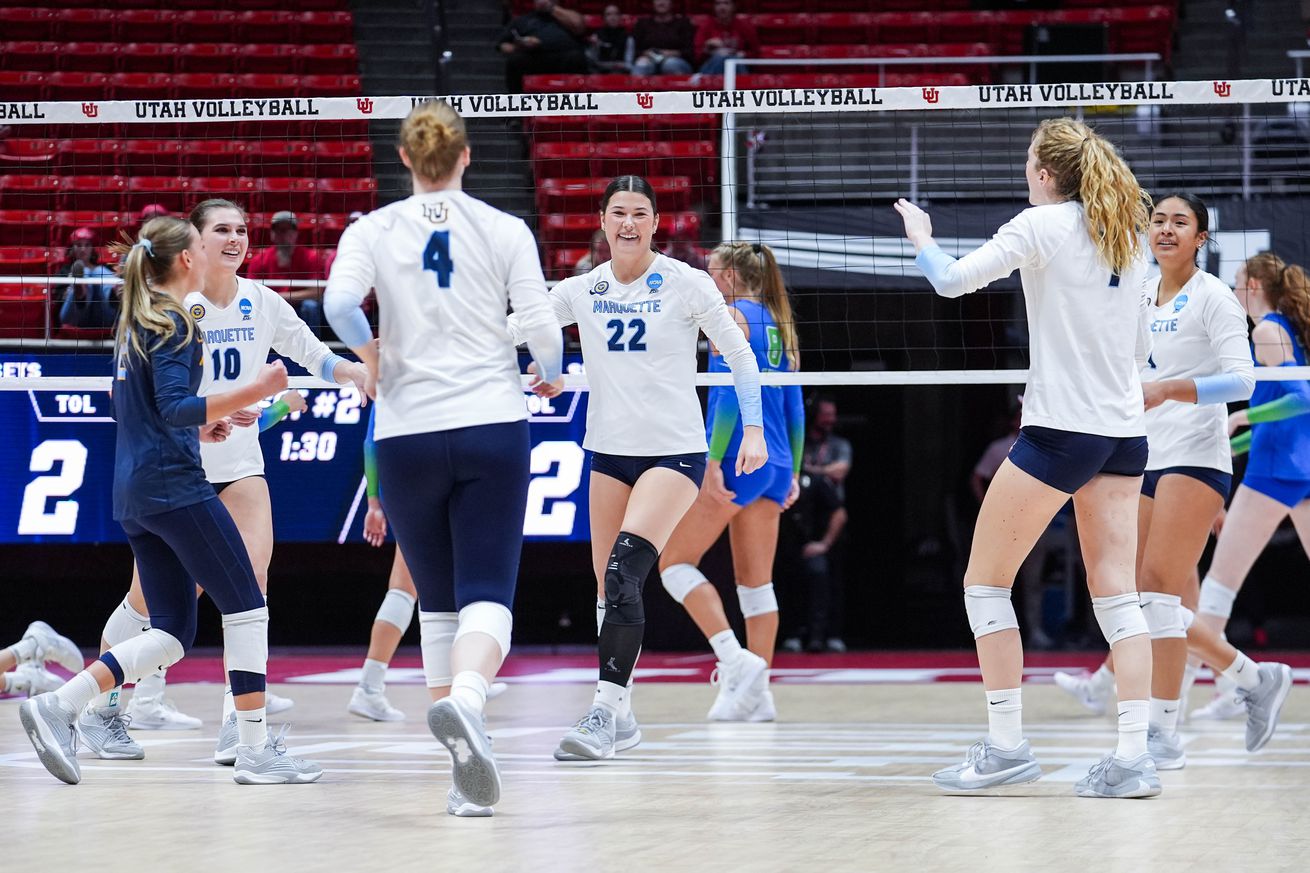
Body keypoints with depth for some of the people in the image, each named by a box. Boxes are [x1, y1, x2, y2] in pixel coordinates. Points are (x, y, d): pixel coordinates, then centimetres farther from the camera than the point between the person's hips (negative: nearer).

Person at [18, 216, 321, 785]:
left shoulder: (134, 322, 18)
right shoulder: (174, 323, -10)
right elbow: (175, 408, -21)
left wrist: (198, 427, 25)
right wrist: (252, 392, -25)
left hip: (133, 494, 9)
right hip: (174, 484, -9)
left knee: (172, 633, 7)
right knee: (246, 607, -2)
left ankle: (57, 706, -6)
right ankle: (255, 750, -2)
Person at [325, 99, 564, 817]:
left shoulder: (372, 231, 2)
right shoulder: (506, 231, 2)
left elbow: (339, 305, -15)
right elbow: (541, 327, -2)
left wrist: (372, 354, 5)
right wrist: (549, 377, 19)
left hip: (407, 434, 1)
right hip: (493, 425, -1)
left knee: (437, 601, 13)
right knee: (487, 595, -7)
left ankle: (467, 772, 15)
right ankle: (464, 700, -40)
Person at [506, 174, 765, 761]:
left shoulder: (686, 284, -5)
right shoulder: (583, 290, 5)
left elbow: (740, 356, 1)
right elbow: (508, 328, 8)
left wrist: (754, 429, -6)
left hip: (675, 450, -5)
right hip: (609, 451, 5)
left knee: (624, 575, -21)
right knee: (609, 589, 5)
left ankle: (606, 708, -24)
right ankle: (621, 719, 17)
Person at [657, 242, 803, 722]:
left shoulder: (732, 316, -7)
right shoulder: (778, 323, 16)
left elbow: (729, 393, -17)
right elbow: (794, 405, 17)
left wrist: (714, 460, -19)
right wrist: (793, 471, 20)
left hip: (736, 461, -8)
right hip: (775, 465, 8)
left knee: (674, 562, -2)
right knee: (756, 583, 8)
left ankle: (737, 660, -16)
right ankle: (757, 692, 5)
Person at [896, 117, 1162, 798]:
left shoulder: (1044, 225, -8)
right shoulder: (1128, 231, 12)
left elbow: (953, 281, -12)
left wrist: (922, 240, 8)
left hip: (1060, 431, -7)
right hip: (1125, 432, 7)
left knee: (984, 583, 4)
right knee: (1117, 594, 3)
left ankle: (1006, 746, 2)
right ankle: (1133, 757, -6)